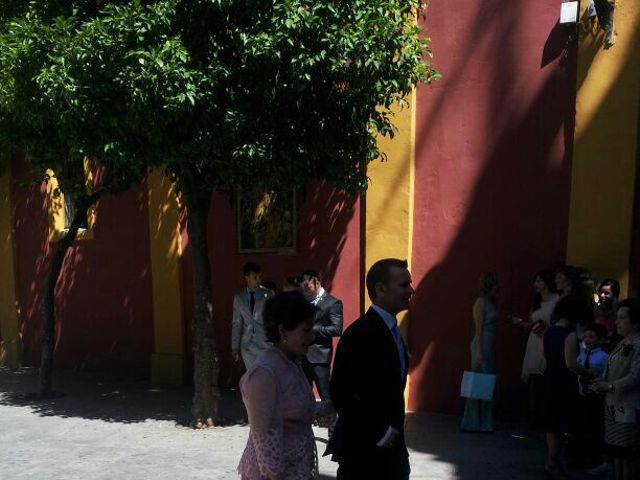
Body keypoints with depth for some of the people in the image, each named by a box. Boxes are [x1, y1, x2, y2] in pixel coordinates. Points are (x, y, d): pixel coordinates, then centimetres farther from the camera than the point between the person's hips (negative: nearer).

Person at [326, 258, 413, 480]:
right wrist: (379, 433, -15)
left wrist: (391, 431, 7)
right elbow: (340, 393, -23)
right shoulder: (360, 333, -22)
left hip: (390, 445, 8)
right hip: (363, 447, -8)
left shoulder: (390, 329, 6)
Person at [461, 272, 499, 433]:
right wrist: (479, 352, -17)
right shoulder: (481, 302, -11)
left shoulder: (491, 302, 12)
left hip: (490, 345, 8)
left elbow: (491, 326, 13)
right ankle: (473, 422, 9)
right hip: (482, 345, -8)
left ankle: (483, 422, 22)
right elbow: (479, 329, -15)